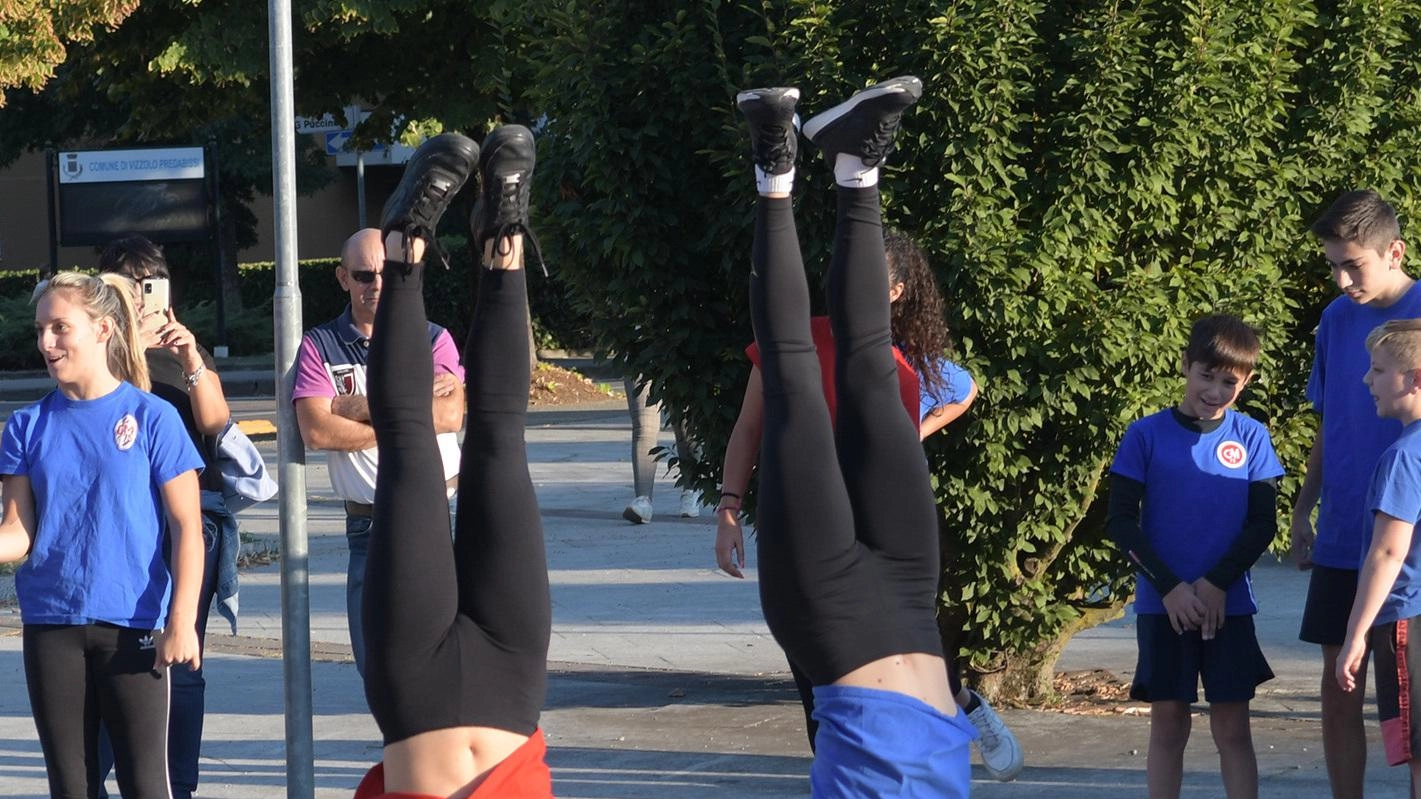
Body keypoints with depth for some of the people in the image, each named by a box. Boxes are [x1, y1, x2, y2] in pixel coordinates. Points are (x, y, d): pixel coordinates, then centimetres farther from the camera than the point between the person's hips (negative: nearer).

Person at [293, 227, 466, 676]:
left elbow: (450, 415, -8)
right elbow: (316, 430, -8)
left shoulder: (433, 340, 9)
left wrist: (358, 408, -9)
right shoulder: (319, 347, 7)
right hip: (369, 526, 1)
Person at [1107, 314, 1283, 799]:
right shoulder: (1146, 436, -1)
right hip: (1162, 605, 0)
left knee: (1232, 727, 1)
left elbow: (1263, 523, 1)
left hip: (1228, 605, 0)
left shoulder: (1251, 439, 1)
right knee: (1167, 722, 3)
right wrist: (1169, 587, -11)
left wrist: (1217, 584, -11)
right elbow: (1121, 521, -2)